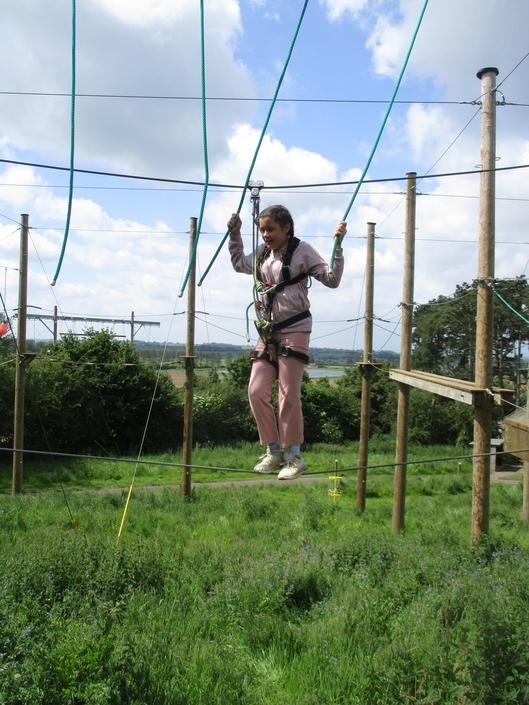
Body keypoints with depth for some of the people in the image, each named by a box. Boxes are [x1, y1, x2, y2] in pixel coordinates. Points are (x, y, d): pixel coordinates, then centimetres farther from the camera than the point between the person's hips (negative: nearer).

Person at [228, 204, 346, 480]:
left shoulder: (301, 250, -3)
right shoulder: (261, 254, 14)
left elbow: (332, 279, -4)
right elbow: (239, 264, 34)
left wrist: (338, 245, -12)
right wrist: (234, 234, 26)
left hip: (294, 329, -6)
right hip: (267, 332, 6)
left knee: (288, 394, -7)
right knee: (256, 390, 1)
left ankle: (294, 456, 7)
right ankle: (274, 451, 15)